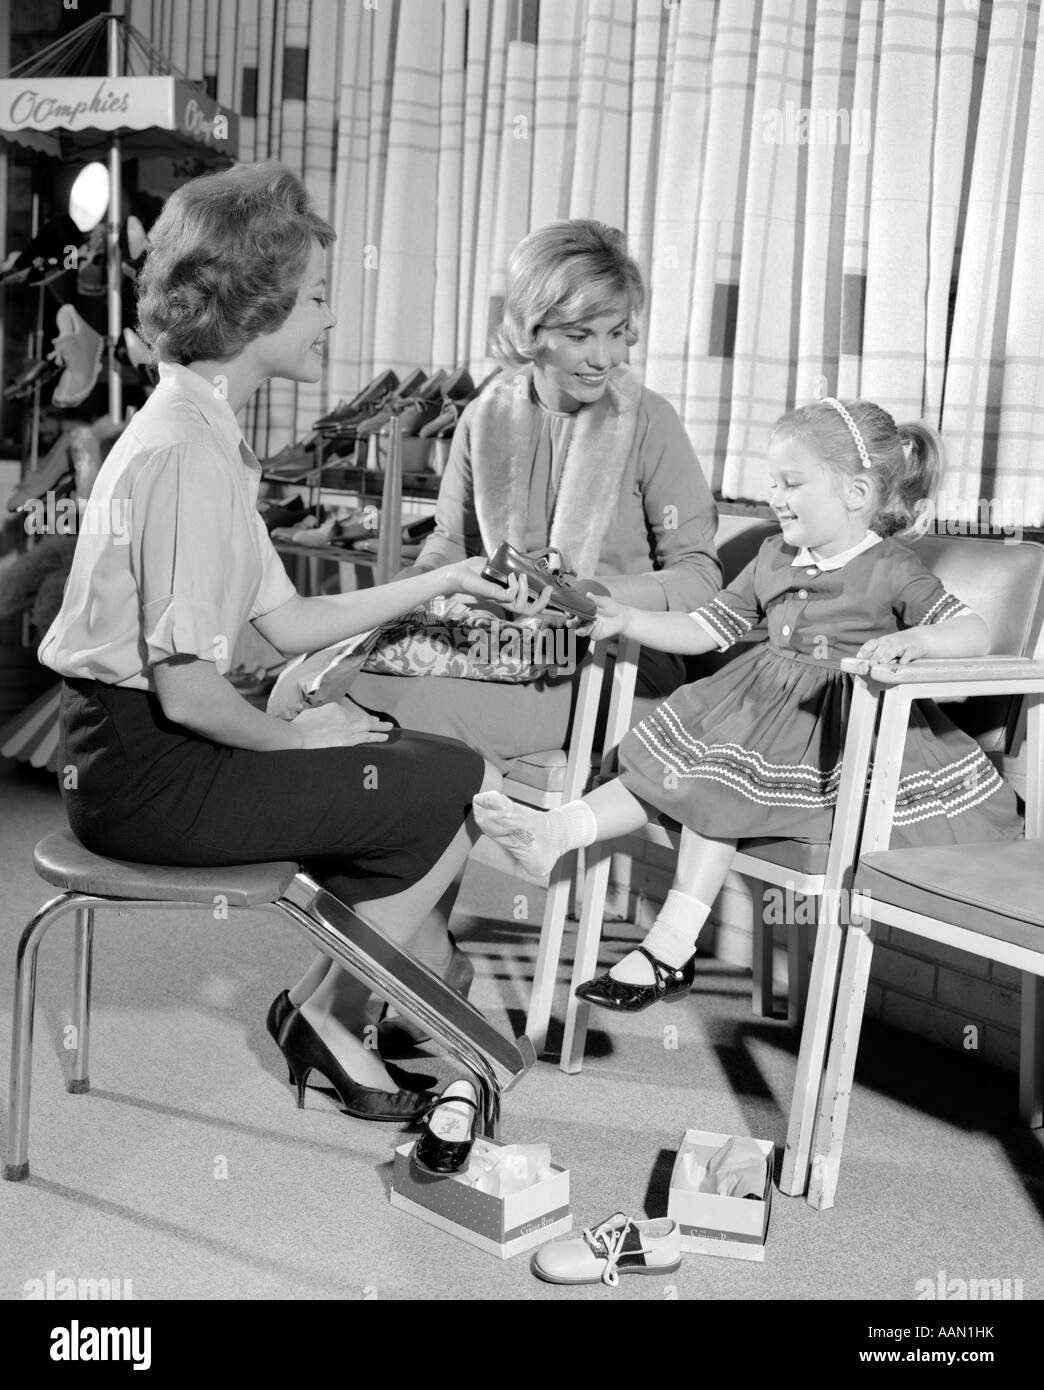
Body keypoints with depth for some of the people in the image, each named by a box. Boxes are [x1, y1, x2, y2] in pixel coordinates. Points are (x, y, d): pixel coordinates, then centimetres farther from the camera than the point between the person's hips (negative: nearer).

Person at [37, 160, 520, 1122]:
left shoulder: (201, 430, 10)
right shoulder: (188, 454, -21)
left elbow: (287, 624, 12)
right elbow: (187, 690, -26)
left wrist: (437, 584, 13)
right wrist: (294, 739, -8)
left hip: (148, 747, 10)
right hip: (148, 772, -10)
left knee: (418, 765, 18)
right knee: (463, 787, -6)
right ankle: (327, 1013, 12)